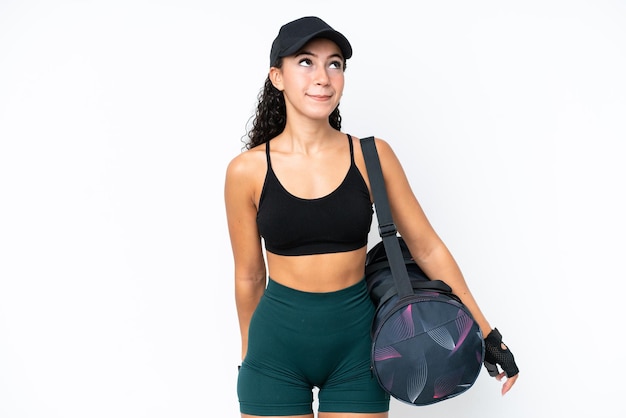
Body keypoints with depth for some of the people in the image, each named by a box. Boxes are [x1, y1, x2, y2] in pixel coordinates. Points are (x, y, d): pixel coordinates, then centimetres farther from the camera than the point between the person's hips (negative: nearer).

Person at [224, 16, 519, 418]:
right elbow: (249, 275, 3)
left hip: (356, 343, 1)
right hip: (277, 344, 0)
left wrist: (487, 333, 2)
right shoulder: (247, 170, -7)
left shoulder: (371, 156, -5)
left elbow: (427, 247, 1)